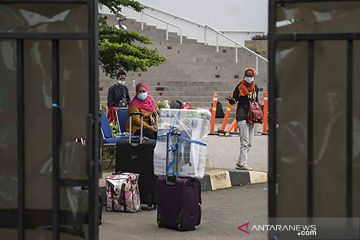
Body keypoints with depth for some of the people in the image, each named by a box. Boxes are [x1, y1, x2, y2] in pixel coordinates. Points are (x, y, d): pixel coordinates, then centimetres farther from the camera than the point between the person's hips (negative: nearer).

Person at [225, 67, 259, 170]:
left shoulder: (255, 87, 14)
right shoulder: (240, 87, -2)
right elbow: (234, 100, -3)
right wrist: (230, 99, -25)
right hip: (242, 116, -7)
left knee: (249, 143, 7)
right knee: (245, 142, -12)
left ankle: (239, 163, 13)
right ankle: (243, 164, -10)